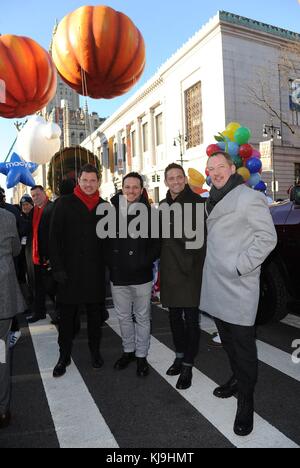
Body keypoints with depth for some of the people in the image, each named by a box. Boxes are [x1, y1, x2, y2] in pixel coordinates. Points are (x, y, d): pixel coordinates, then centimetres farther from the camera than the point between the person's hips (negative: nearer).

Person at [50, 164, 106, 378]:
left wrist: (108, 265, 2)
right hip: (69, 270, -2)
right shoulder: (65, 204, -2)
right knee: (67, 314, 8)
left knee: (95, 313, 13)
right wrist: (57, 267, -11)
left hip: (95, 270, 2)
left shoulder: (104, 206, 5)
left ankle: (95, 351, 30)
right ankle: (64, 356, 24)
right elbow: (55, 237, -5)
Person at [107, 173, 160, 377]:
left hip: (141, 275, -2)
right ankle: (128, 351, 37)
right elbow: (105, 239, 8)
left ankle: (141, 356, 28)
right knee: (124, 317, 17)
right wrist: (111, 262, 0)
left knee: (142, 318, 11)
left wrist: (146, 261, -13)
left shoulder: (149, 212, -5)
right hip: (118, 275, 3)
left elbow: (157, 243, -4)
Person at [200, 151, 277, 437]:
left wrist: (240, 267, -17)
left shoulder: (249, 197, -10)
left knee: (243, 343, 2)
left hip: (239, 287, -8)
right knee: (227, 339, 20)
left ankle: (246, 400, 19)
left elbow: (267, 238, -14)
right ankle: (237, 379, 40)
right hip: (215, 285, 8)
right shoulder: (215, 200, 15)